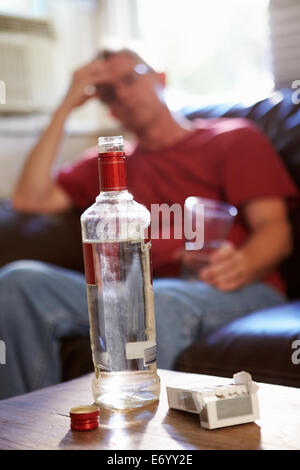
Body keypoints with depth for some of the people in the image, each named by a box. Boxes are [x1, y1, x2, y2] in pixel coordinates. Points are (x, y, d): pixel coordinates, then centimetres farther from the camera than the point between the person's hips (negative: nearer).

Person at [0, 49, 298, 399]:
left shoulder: (234, 138, 16)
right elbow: (29, 198, 15)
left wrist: (243, 265, -23)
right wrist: (66, 107, 18)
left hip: (239, 292, -3)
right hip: (143, 300, 4)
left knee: (161, 299, -39)